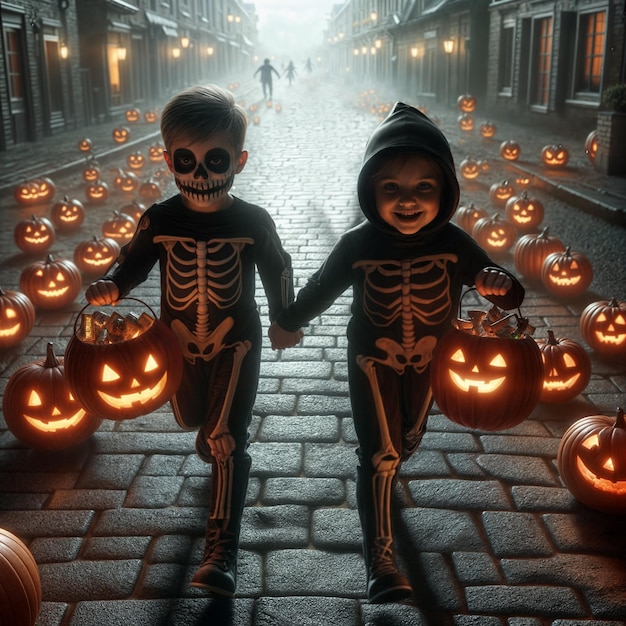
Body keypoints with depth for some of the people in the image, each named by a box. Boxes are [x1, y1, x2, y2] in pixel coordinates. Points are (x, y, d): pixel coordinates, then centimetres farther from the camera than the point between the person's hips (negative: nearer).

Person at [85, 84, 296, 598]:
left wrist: (284, 318, -6)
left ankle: (222, 551, -6)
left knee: (224, 440, -10)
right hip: (179, 342, 3)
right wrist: (109, 287, -20)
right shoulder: (158, 220, -11)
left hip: (236, 342, -3)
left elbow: (277, 269, 0)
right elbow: (132, 263, 0)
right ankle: (212, 433, 65)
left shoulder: (253, 221, -14)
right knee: (190, 418, 25)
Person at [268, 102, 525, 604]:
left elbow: (505, 290, -14)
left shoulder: (454, 243, -20)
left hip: (428, 361, 3)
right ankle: (381, 560, 4)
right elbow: (322, 287, -5)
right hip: (372, 360, -2)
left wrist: (499, 287, -40)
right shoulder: (358, 244, -22)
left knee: (408, 440, 23)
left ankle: (384, 472, 59)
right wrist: (290, 322, 10)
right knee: (380, 455, -5)